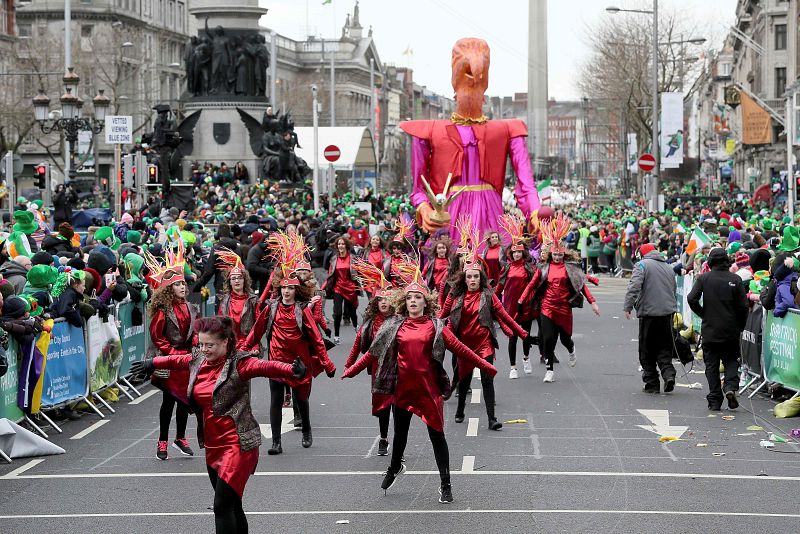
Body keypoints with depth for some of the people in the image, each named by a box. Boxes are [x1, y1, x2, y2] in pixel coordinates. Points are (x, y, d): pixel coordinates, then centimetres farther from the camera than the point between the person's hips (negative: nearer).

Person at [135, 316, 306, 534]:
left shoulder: (238, 363, -13)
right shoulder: (198, 360, 8)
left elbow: (264, 367, -31)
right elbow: (176, 360, 29)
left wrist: (291, 370, -50)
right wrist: (152, 364, 47)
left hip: (237, 445, -8)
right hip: (212, 445, 8)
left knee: (222, 506, -12)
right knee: (232, 505, 14)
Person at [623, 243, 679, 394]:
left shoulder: (642, 265, -3)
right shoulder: (668, 267, 16)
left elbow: (634, 287, -16)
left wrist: (628, 306, -15)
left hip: (648, 313, -5)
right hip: (667, 313, 5)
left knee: (647, 350, 4)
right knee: (664, 347, 12)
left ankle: (652, 383, 6)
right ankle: (668, 373, -9)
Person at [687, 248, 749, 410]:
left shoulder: (704, 278, -4)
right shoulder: (735, 279, -3)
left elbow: (692, 299, -14)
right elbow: (743, 306, -3)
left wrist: (703, 314, 2)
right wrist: (740, 328, 9)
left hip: (710, 329, 0)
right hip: (731, 330, 0)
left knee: (711, 365, 7)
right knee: (731, 360, 15)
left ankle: (714, 401, 4)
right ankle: (730, 387, -11)